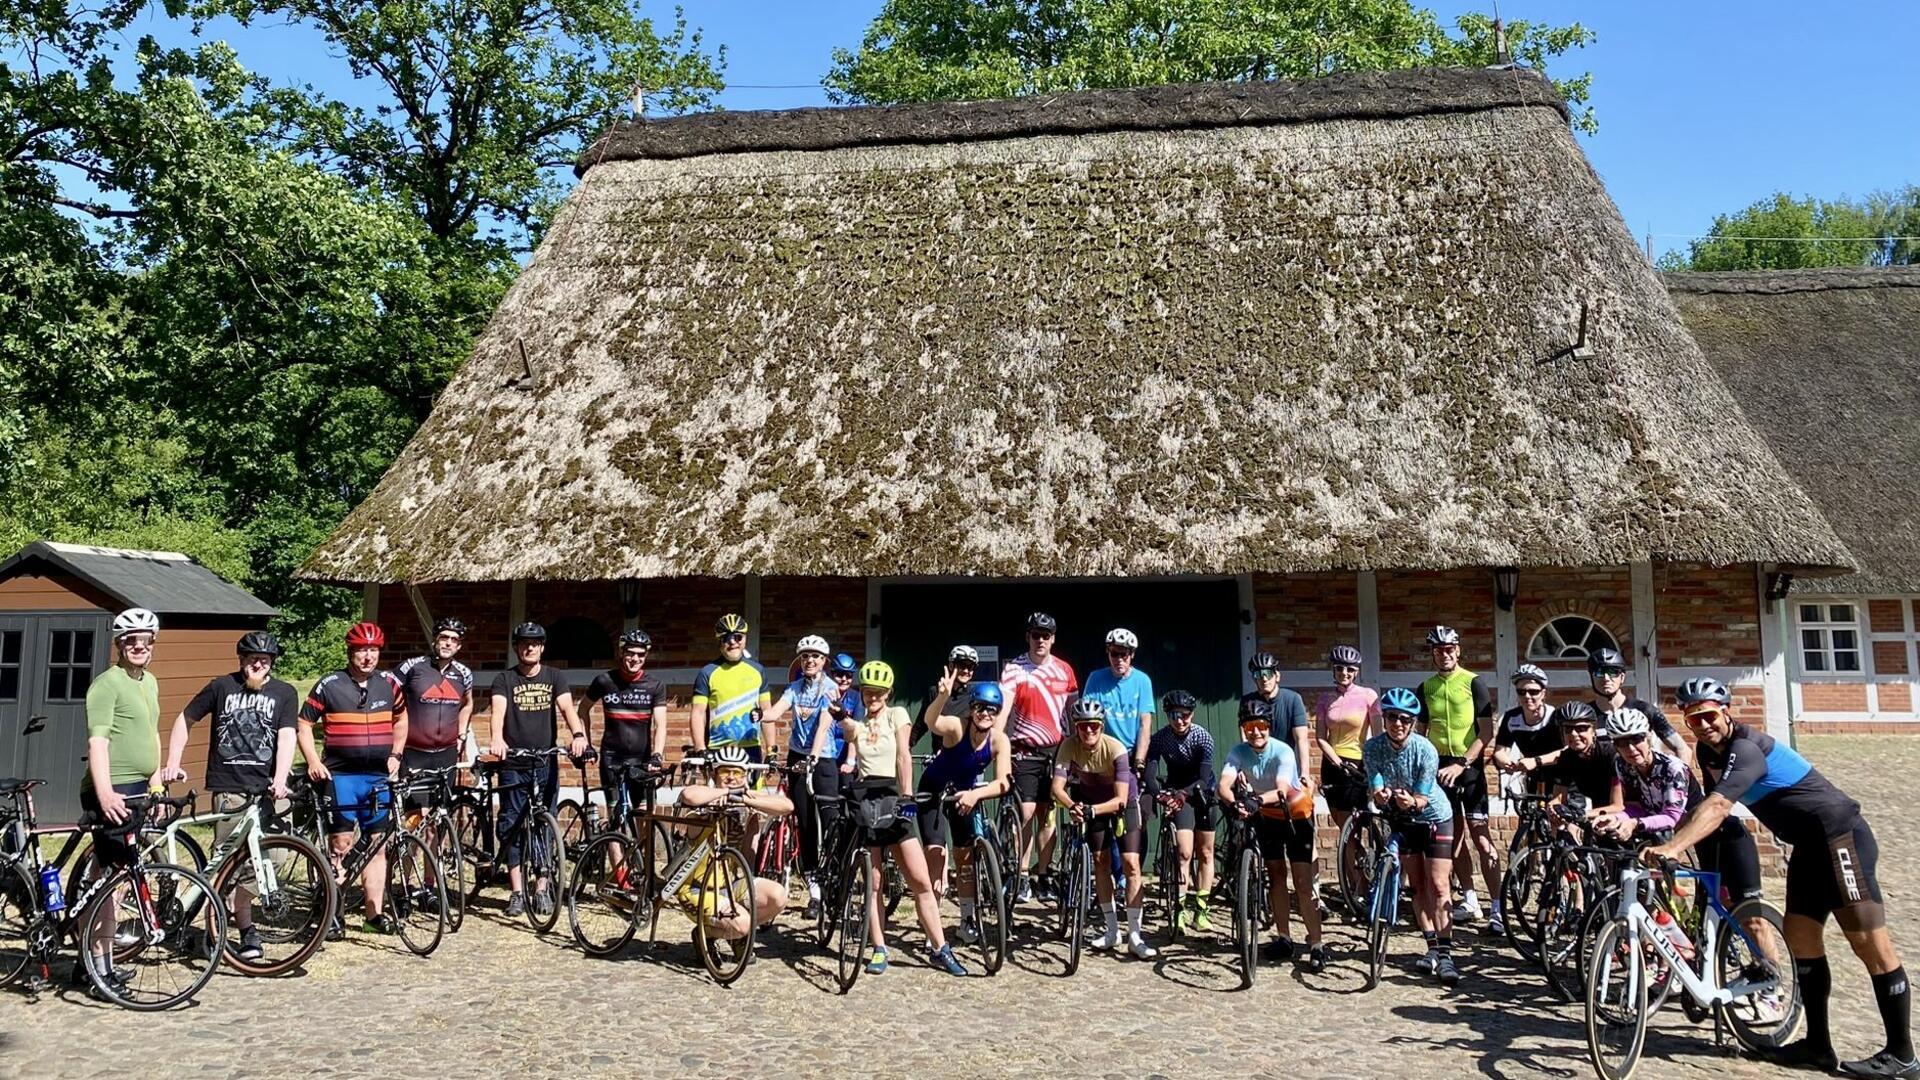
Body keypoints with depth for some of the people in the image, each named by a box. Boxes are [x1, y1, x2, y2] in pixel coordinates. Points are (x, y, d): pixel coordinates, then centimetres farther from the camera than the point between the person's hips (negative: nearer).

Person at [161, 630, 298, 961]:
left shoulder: (284, 693, 7)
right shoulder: (221, 687, 9)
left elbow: (286, 737, -3)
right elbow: (184, 720, 17)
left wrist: (280, 779, -17)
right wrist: (173, 763, 6)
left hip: (267, 788, 0)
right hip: (228, 788, 0)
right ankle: (246, 929, 7)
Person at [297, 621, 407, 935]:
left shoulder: (389, 684, 7)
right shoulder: (329, 685, -3)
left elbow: (401, 721, 20)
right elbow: (304, 725, 2)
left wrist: (395, 755, 9)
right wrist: (313, 761, -9)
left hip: (379, 777, 3)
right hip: (341, 775, -3)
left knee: (377, 846, 7)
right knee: (340, 844, -3)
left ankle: (375, 911, 15)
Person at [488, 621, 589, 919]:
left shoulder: (555, 677, 5)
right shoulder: (504, 679, 2)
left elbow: (567, 708, -9)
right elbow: (499, 710, -14)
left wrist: (578, 734, -30)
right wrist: (497, 739, -35)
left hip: (546, 762, 1)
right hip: (513, 763, -1)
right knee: (511, 826, 0)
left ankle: (542, 889, 12)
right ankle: (517, 892, 5)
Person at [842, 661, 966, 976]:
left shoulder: (897, 715, 5)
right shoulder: (855, 724, 13)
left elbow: (904, 755, -6)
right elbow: (851, 759, -2)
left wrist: (906, 794, -17)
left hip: (893, 799, -2)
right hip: (864, 802, 2)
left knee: (921, 881, -6)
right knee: (873, 883, 4)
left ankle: (941, 950, 0)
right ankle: (879, 950, 14)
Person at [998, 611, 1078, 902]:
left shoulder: (1064, 670, 6)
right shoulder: (1014, 669, -6)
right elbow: (1003, 707, -15)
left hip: (1055, 750, 3)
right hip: (1025, 751, -3)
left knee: (1048, 815, 8)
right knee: (1026, 814, -7)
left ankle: (1045, 877, 16)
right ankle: (1021, 877, 2)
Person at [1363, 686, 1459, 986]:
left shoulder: (1425, 750, -27)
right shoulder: (1373, 747, -19)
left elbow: (1422, 798, -24)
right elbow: (1376, 793, -20)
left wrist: (1412, 802, -47)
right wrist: (1380, 796, -44)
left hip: (1434, 817, -3)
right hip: (1402, 819, 3)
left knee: (1438, 887, -10)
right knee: (1418, 886, 7)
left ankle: (1445, 955, -8)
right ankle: (1432, 948, 16)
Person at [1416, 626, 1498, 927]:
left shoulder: (1474, 682, -4)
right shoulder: (1426, 688, 9)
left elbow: (1486, 733, -9)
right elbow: (1421, 731, 16)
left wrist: (1462, 763, -18)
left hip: (1469, 765, -4)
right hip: (1440, 766, 5)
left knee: (1479, 834, -9)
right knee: (1455, 833, 9)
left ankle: (1498, 906, -7)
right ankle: (1469, 900, 18)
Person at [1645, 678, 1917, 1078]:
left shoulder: (1746, 748, -23)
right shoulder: (1709, 752, 5)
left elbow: (1717, 807, -36)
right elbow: (1706, 808, 10)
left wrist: (1673, 847, -45)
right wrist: (1666, 840, -1)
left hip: (1841, 836, -10)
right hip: (1809, 845, 10)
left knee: (1869, 942, -7)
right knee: (1801, 938, 8)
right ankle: (1818, 1046, 15)